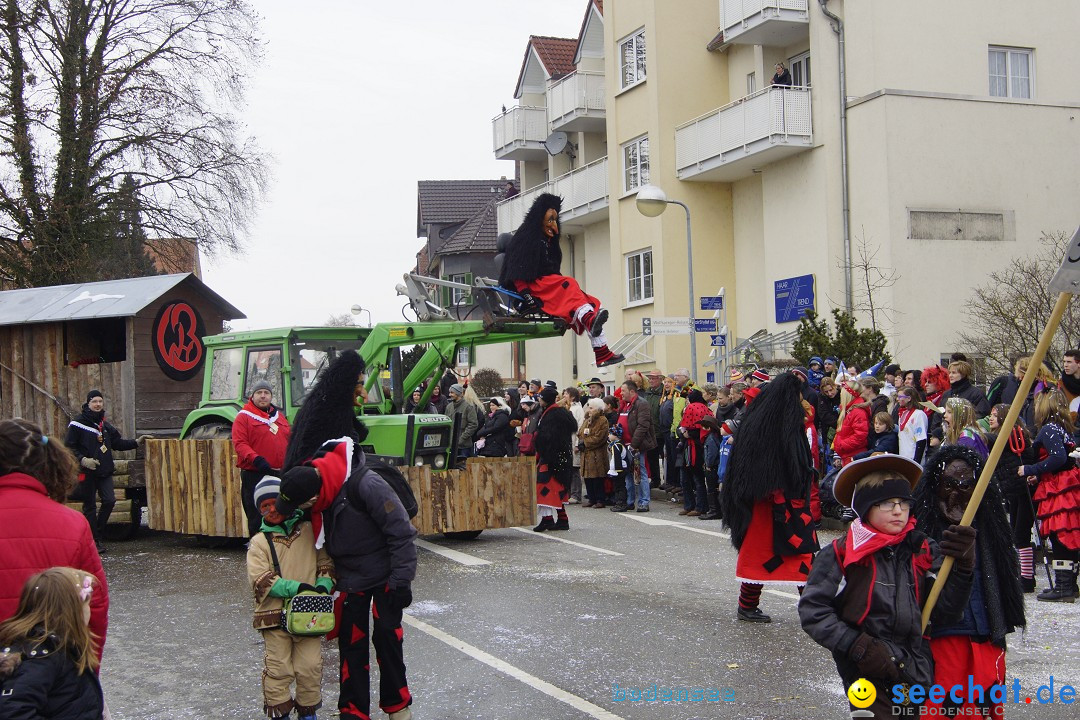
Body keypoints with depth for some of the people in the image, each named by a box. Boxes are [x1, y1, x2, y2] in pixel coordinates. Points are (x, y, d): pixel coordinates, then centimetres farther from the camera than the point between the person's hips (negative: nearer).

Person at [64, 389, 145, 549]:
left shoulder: (105, 424, 15)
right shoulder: (78, 422, -5)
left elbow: (118, 443, 19)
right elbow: (69, 446, -7)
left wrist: (136, 442, 9)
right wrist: (82, 459, -20)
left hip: (104, 470, 5)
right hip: (87, 471, -5)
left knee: (110, 500, -8)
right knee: (89, 506, 2)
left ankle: (97, 533, 11)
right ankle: (93, 540, 10)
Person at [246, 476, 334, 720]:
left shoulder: (309, 531, 7)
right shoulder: (259, 542, 3)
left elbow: (326, 562, 13)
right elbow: (260, 580, -8)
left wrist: (323, 585, -8)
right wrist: (296, 587, -18)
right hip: (274, 616, -1)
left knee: (311, 668, 1)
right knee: (277, 670, 1)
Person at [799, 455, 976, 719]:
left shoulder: (924, 551, 3)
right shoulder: (841, 555, -8)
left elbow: (944, 612, -2)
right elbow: (812, 610, -10)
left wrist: (962, 568, -15)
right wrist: (859, 647, -14)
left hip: (920, 677, 4)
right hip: (869, 679, -4)